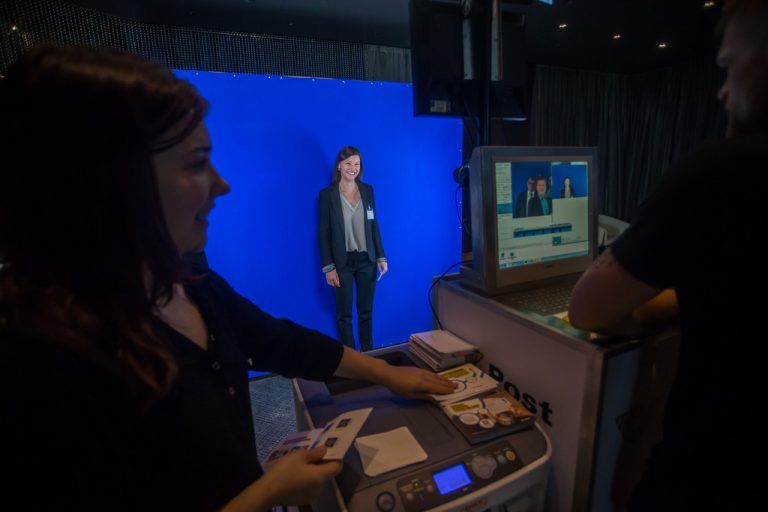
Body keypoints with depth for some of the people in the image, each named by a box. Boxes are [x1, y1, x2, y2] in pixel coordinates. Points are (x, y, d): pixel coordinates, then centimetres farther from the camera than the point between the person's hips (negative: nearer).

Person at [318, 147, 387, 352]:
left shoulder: (368, 190, 5)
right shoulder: (327, 194, -4)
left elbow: (374, 226, 9)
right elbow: (323, 233, -5)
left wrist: (381, 257, 5)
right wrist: (328, 267, -10)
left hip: (366, 260, 3)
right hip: (342, 262, -3)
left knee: (366, 312, 12)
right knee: (344, 314, 8)